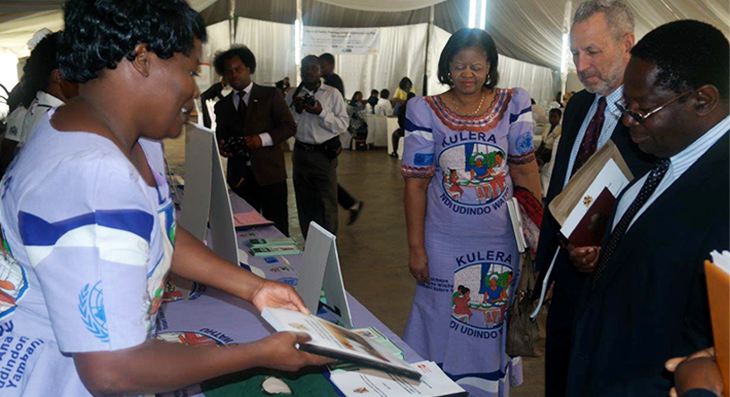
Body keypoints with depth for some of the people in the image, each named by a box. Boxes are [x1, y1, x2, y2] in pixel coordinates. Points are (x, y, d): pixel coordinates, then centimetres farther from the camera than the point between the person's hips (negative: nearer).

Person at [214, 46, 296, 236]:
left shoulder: (270, 95, 2)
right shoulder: (222, 105, 15)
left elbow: (290, 126, -2)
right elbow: (220, 136, 22)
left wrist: (262, 139, -17)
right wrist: (222, 146, -2)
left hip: (269, 172, -4)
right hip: (239, 176, 4)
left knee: (277, 229, -1)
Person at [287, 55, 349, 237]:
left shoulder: (332, 94, -1)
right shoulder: (292, 96, 9)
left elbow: (343, 124, -7)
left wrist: (321, 112, -18)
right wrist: (296, 110, -9)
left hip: (324, 154, -3)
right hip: (301, 154, 4)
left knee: (327, 204, -4)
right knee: (305, 202, 10)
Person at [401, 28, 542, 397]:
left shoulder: (512, 104, -2)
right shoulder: (425, 112, -7)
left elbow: (525, 170, 2)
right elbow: (416, 183, -6)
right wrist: (416, 247, -7)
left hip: (501, 241, 2)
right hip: (446, 243, -1)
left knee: (491, 323, 18)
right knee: (444, 327, 12)